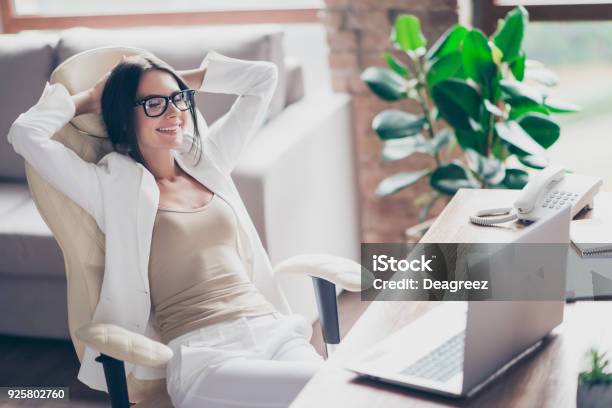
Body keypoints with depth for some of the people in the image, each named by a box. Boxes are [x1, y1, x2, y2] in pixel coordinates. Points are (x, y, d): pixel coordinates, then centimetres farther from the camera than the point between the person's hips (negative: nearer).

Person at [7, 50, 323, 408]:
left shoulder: (207, 159, 18)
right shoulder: (113, 185, 3)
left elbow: (263, 77, 25)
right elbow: (26, 134, -9)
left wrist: (183, 81, 21)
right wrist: (89, 99, 8)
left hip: (274, 329, 5)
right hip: (205, 354, -5)